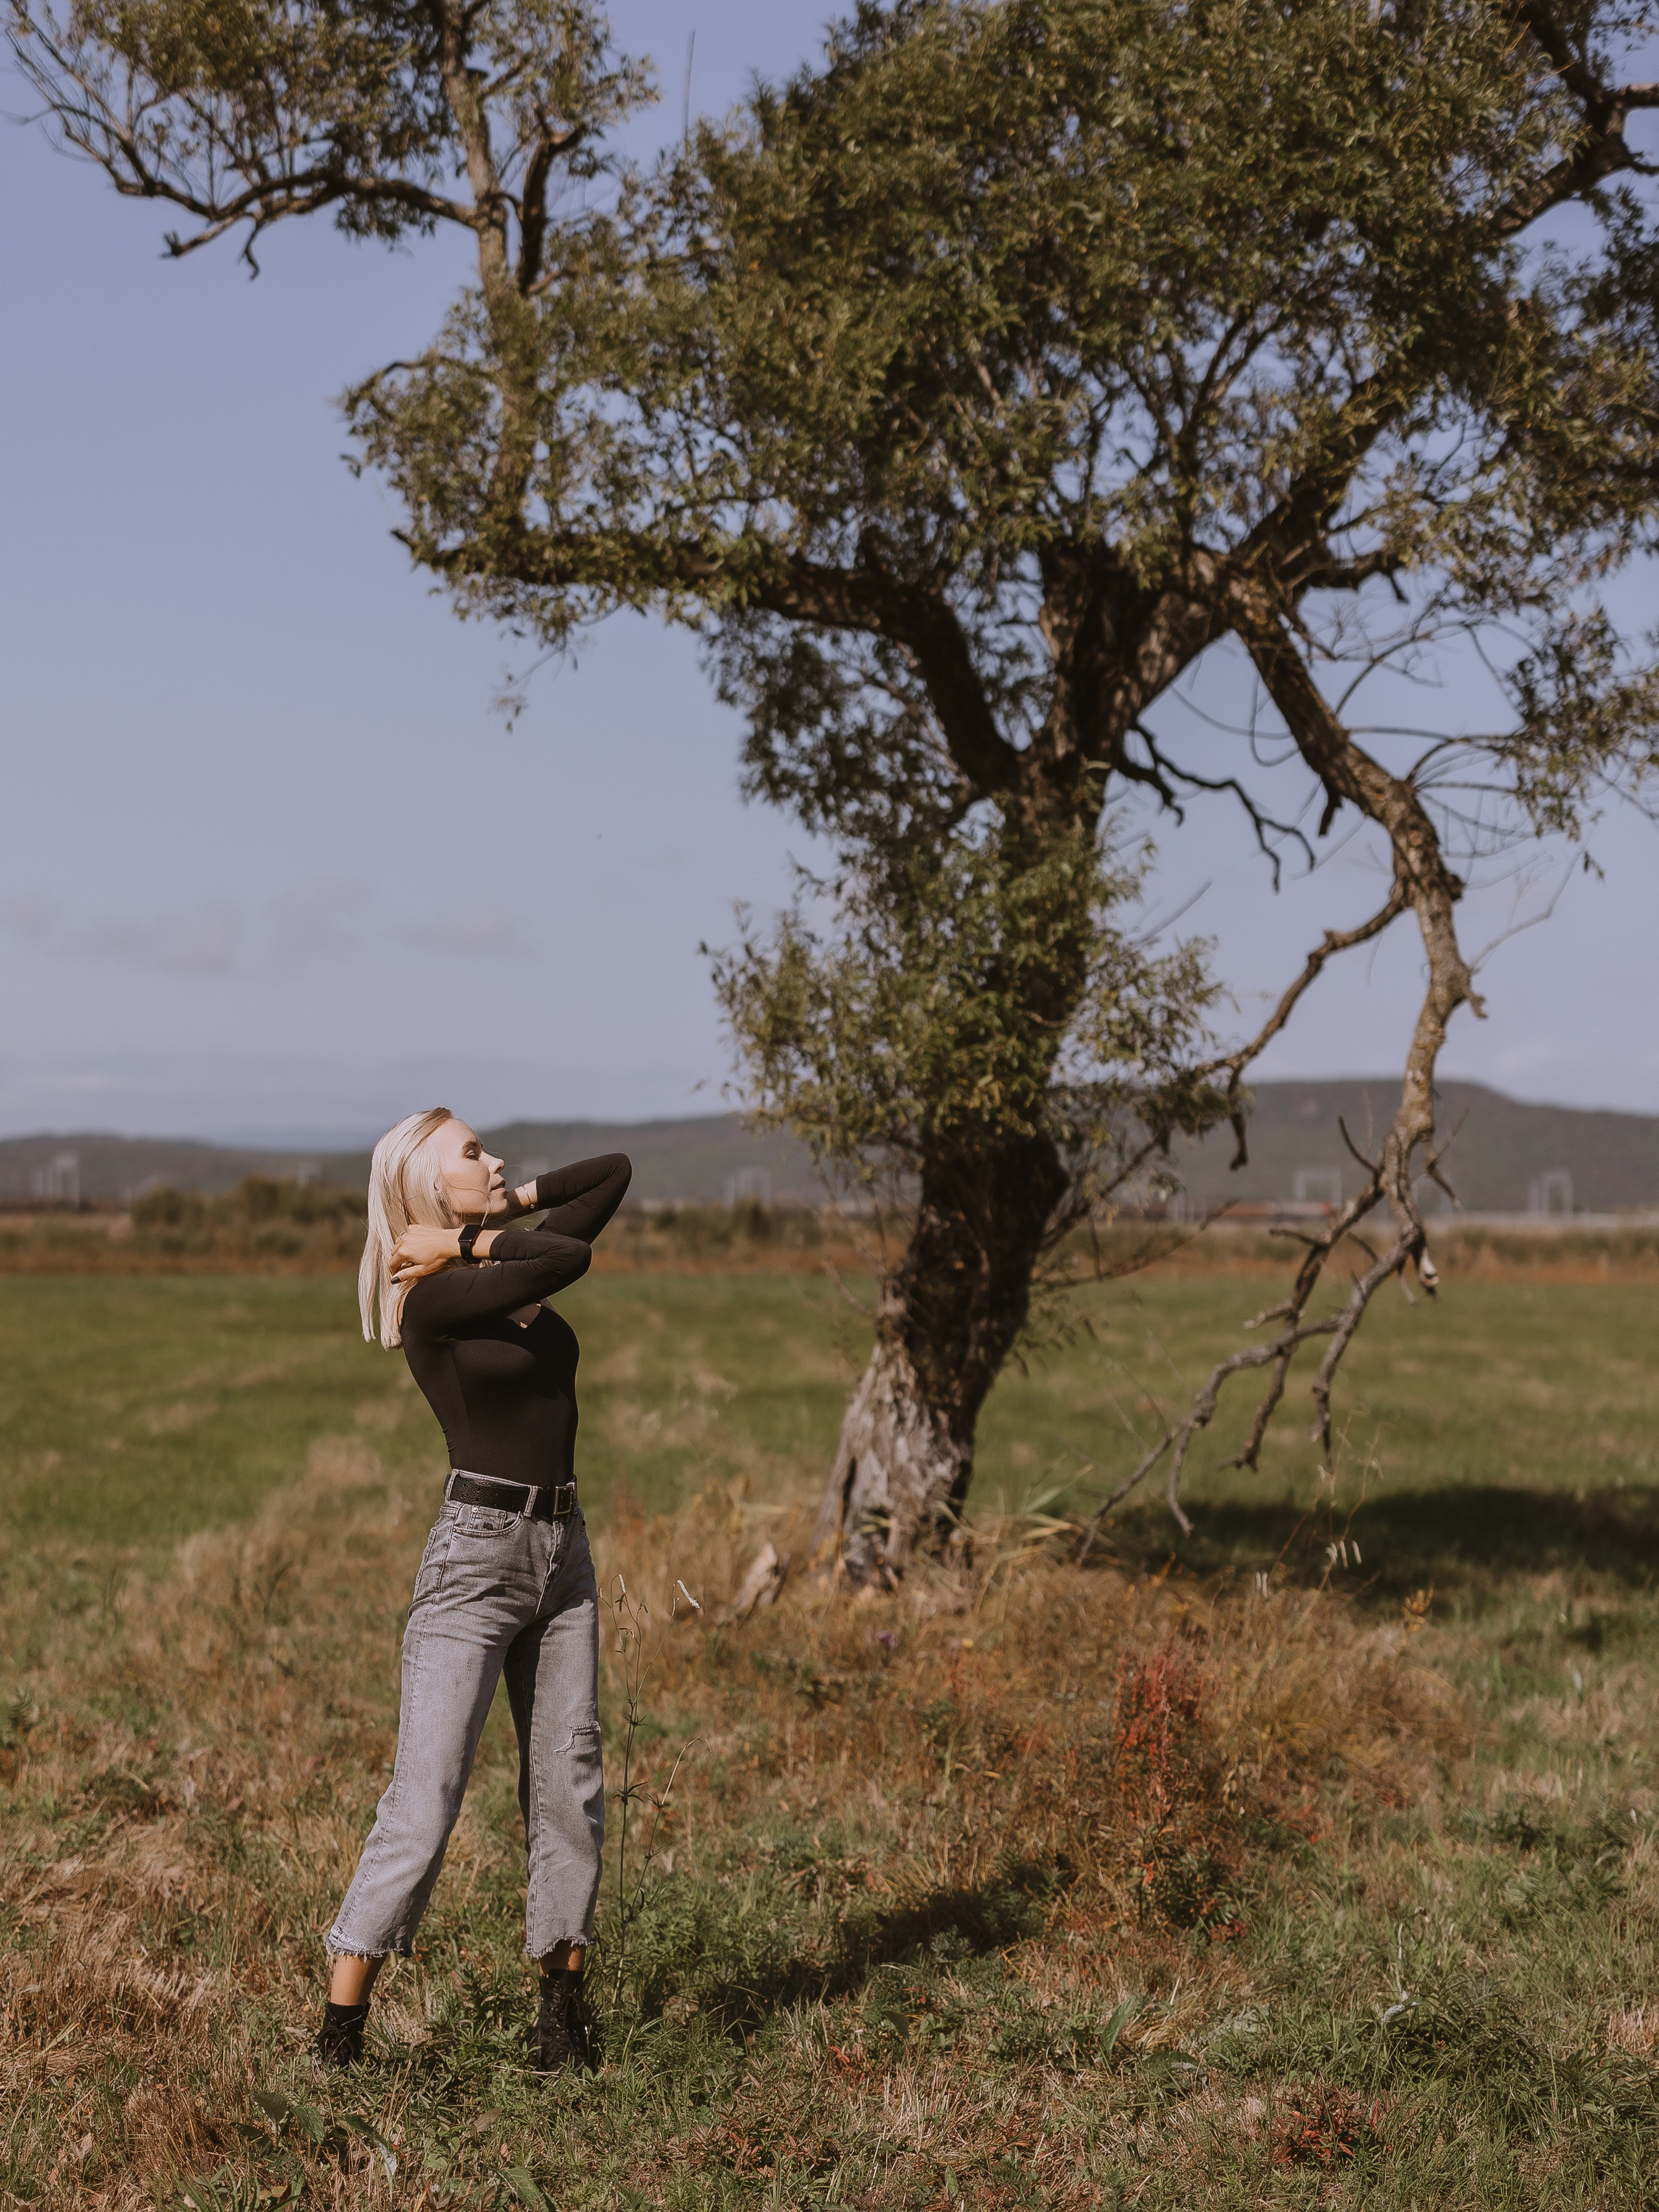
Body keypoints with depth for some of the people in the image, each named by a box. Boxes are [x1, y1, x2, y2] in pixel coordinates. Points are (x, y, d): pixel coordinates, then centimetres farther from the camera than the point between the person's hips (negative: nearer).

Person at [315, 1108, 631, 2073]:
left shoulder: (509, 1267, 10)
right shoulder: (431, 1299, -10)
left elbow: (617, 1171, 15)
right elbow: (575, 1259, -21)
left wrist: (503, 1210, 8)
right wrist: (470, 1243, -8)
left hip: (564, 1552, 7)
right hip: (476, 1554, -7)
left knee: (570, 1787, 7)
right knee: (425, 1800, -9)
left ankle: (564, 2010, 15)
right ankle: (340, 2033, -4)